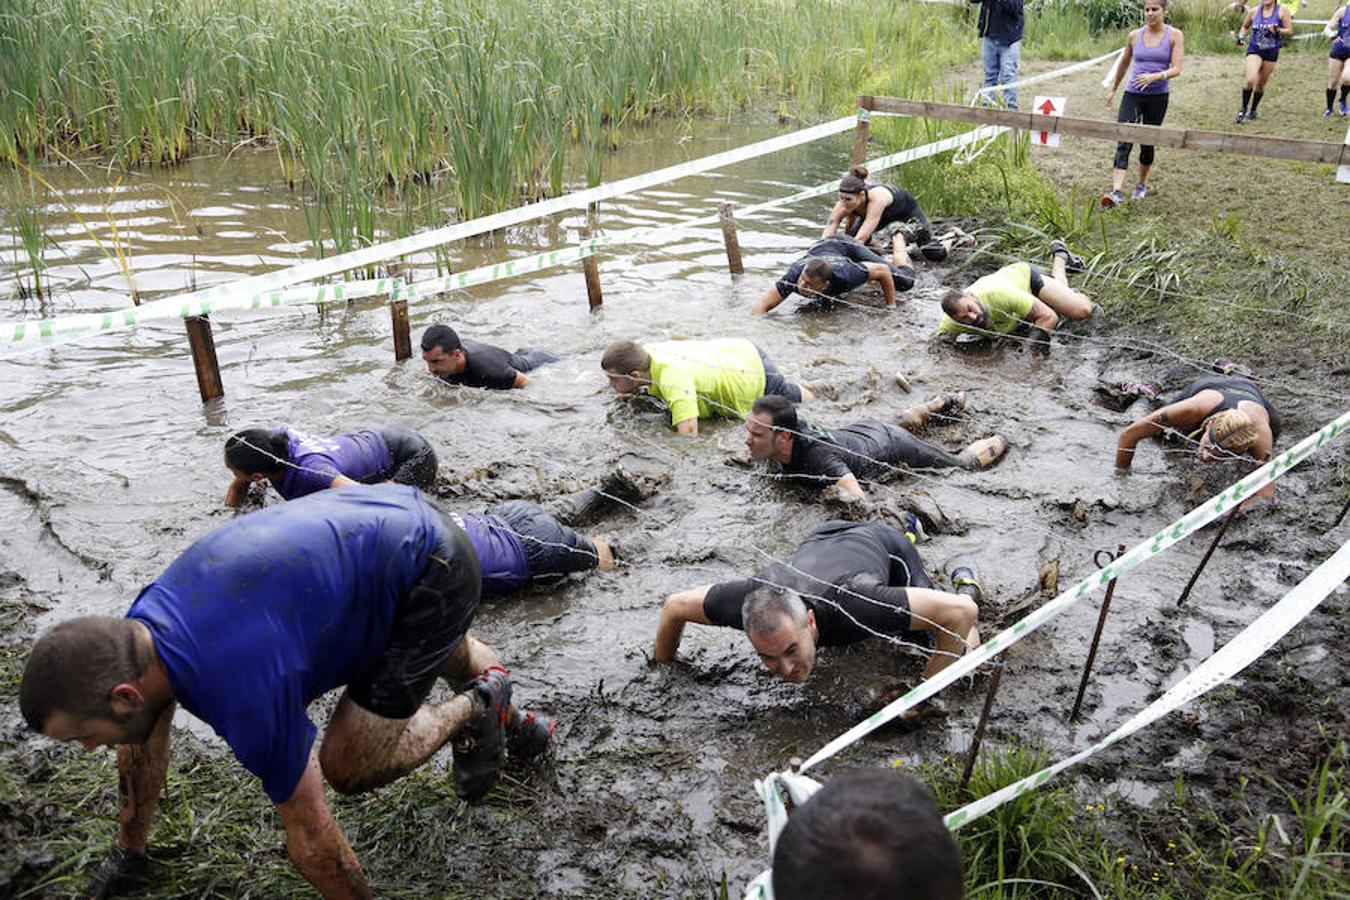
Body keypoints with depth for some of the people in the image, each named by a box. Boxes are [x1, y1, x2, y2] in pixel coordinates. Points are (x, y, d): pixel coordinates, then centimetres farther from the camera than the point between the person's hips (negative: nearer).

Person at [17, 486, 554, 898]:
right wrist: (128, 849, 24)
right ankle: (513, 723, 57)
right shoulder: (141, 625, -7)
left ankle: (472, 710, 13)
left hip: (429, 575, -8)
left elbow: (309, 832, -19)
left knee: (346, 767, -7)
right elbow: (144, 740, 12)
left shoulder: (245, 696, -32)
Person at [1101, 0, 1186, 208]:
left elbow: (1176, 68, -11)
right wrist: (1113, 89, 27)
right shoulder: (1135, 35, 4)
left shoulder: (1174, 35, -2)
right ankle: (1116, 192, -23)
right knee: (1124, 143, -13)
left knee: (1148, 142, 10)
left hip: (1158, 97, -1)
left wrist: (1154, 77, -28)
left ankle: (1141, 185, 31)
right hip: (1133, 94, 1)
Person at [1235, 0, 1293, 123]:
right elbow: (1245, 26, 17)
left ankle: (1253, 110, 30)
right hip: (1254, 50, 0)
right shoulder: (1255, 11, 0)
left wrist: (1277, 31, -24)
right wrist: (1241, 36, -2)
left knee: (1261, 84, 10)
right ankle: (1243, 109, -6)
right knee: (1250, 80, -22)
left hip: (1271, 52, 0)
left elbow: (1289, 31, -5)